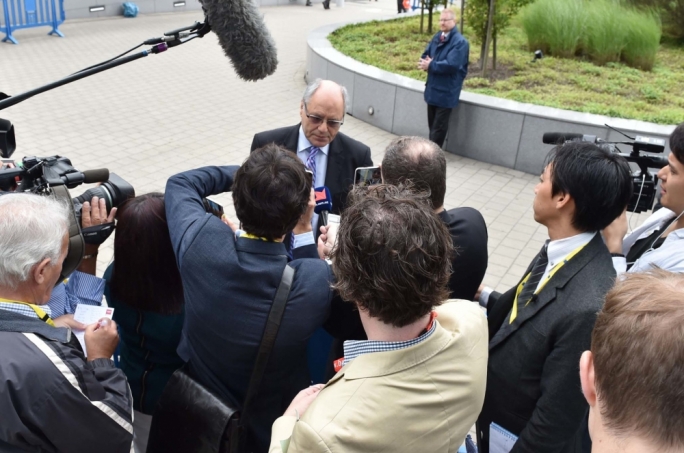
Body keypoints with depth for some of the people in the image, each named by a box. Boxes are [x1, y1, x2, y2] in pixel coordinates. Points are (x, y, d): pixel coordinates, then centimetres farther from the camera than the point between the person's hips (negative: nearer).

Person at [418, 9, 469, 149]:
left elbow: (451, 65, -26)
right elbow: (425, 55, 11)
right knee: (432, 124, 18)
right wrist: (426, 63, -12)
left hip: (446, 91, -8)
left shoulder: (460, 42, -16)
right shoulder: (437, 37, 9)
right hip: (433, 88, 8)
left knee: (439, 127, 1)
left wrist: (430, 66, -17)